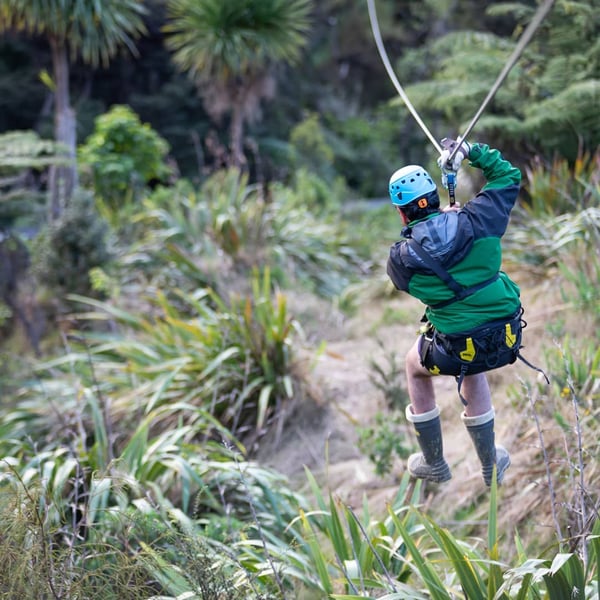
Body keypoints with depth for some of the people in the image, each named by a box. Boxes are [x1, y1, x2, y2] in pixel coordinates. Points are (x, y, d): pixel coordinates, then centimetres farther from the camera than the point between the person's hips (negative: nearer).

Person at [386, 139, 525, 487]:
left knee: (415, 366, 31)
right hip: (506, 339, 3)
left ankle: (434, 464, 40)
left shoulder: (401, 258, -12)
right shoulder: (476, 221, -10)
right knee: (472, 370, 36)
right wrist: (471, 152, 13)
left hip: (457, 351, -3)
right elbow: (509, 177, 7)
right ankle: (491, 467, 46)